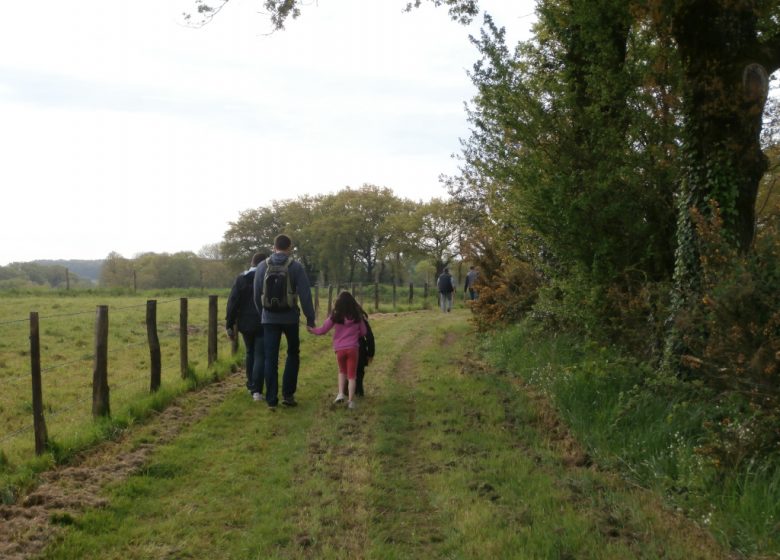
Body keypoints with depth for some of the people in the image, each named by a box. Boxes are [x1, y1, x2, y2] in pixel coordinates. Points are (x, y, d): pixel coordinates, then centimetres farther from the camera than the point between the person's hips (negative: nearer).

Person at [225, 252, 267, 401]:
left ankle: (251, 385, 27)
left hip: (245, 324, 3)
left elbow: (232, 303, -3)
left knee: (250, 354, 20)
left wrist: (229, 326, 1)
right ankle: (257, 390, -12)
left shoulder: (240, 279, 1)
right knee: (260, 356, -1)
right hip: (263, 324, -3)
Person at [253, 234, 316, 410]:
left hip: (269, 318, 2)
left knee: (270, 359, 5)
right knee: (293, 354, 16)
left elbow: (257, 295, 6)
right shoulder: (296, 267, -7)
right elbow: (305, 295, -10)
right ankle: (288, 394, 9)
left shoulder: (262, 266, 1)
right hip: (290, 318, -2)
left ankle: (271, 400, 3)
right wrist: (310, 318, -3)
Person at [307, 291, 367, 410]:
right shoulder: (357, 316, 2)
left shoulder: (335, 316, -2)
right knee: (352, 375, 4)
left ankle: (340, 394, 9)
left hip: (340, 349, 0)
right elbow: (363, 332, 9)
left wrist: (313, 330, 20)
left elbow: (323, 329, 3)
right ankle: (351, 401, 1)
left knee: (342, 371, 23)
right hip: (353, 348, 0)